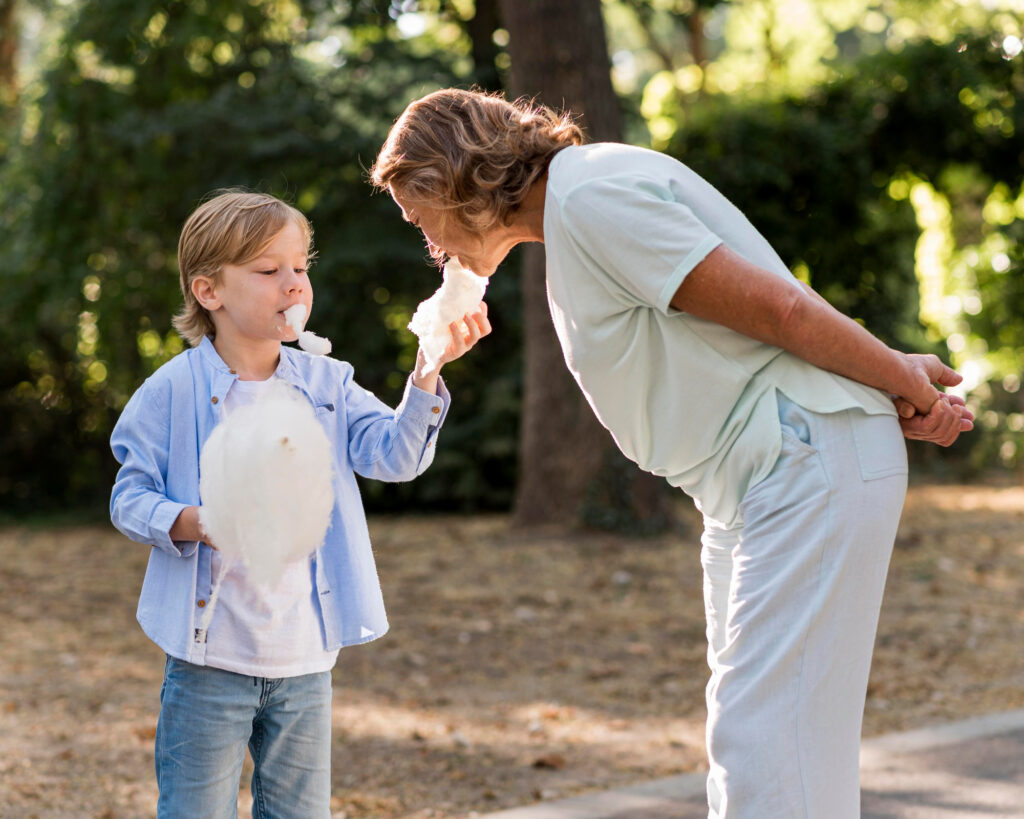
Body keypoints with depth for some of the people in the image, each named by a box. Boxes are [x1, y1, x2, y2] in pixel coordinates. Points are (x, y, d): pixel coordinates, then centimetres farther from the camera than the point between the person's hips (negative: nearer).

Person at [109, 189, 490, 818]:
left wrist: (427, 373, -23)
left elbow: (396, 455, -8)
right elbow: (130, 499, -5)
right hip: (211, 660, -3)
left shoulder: (327, 385, 4)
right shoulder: (173, 393, -7)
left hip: (305, 661, 4)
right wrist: (194, 524, -24)